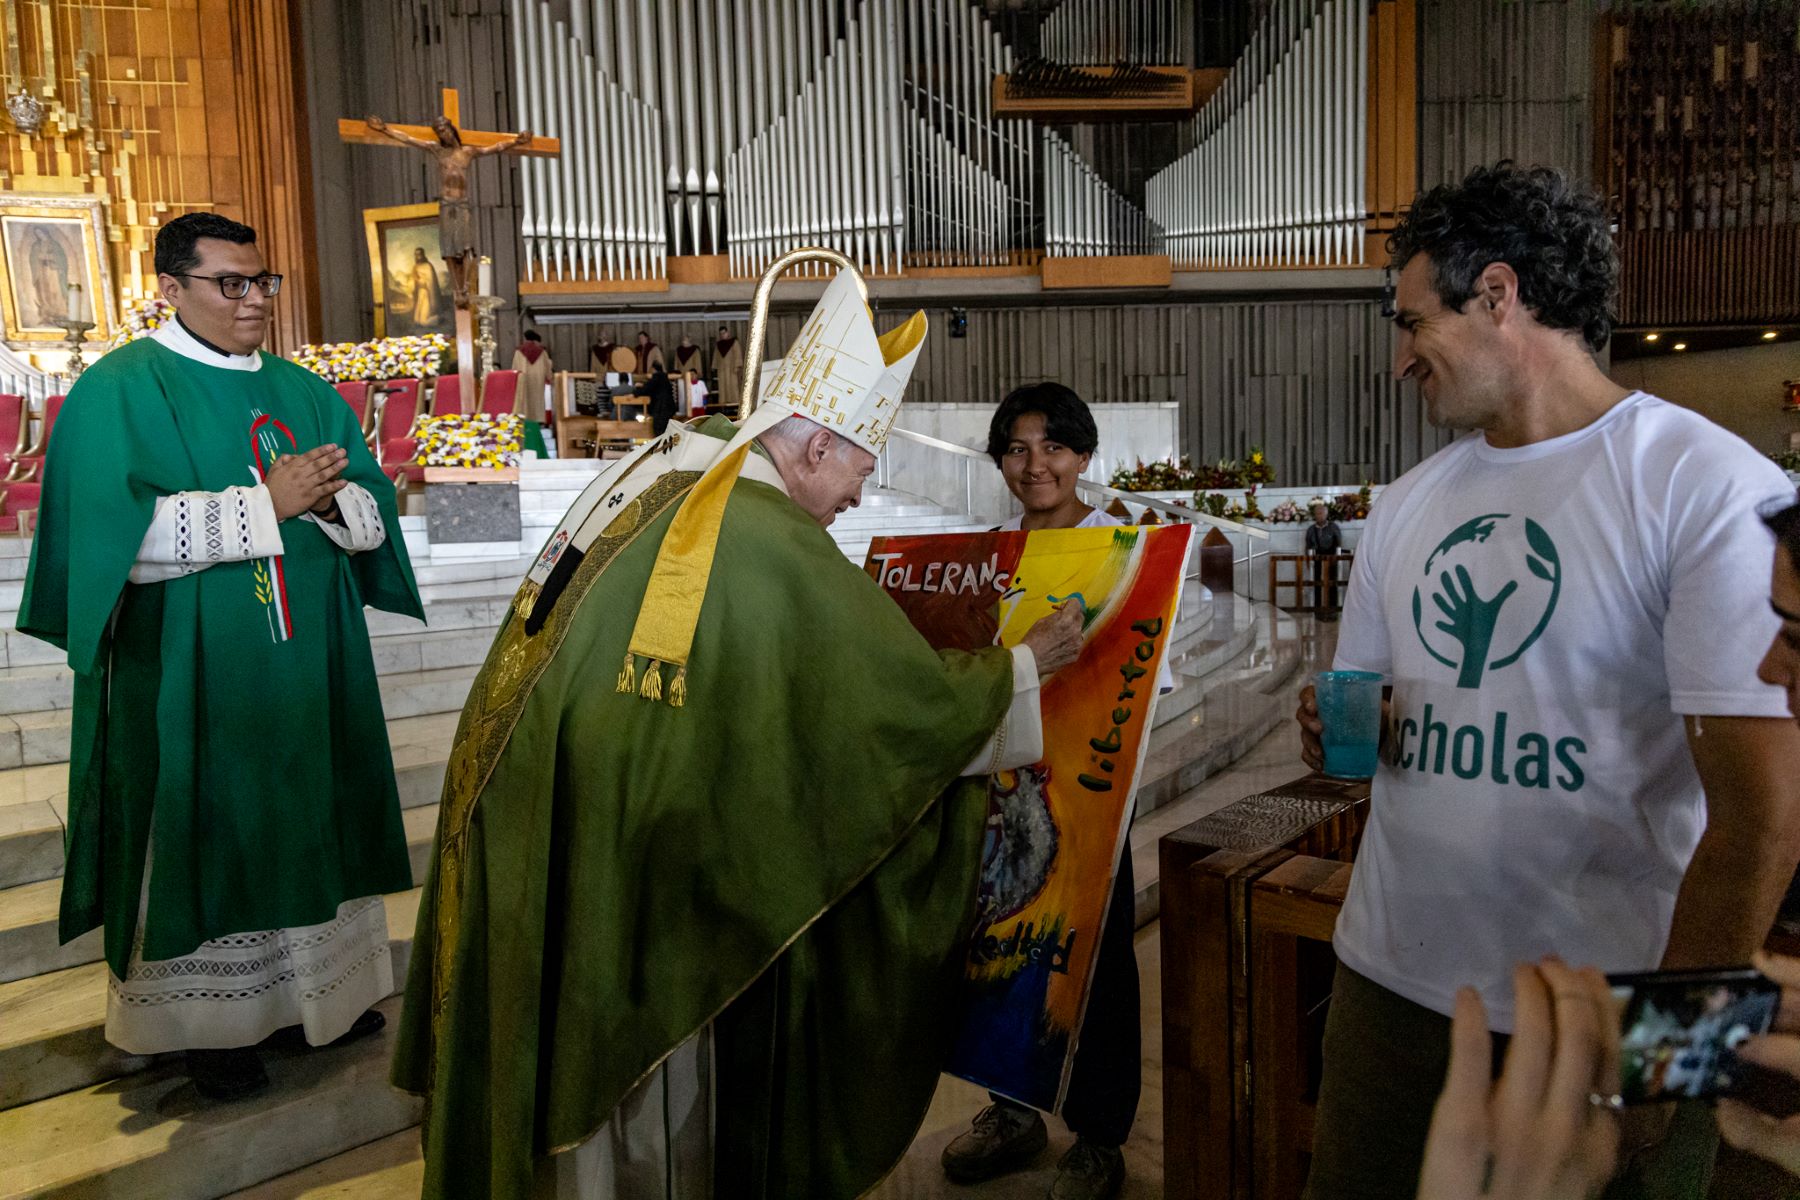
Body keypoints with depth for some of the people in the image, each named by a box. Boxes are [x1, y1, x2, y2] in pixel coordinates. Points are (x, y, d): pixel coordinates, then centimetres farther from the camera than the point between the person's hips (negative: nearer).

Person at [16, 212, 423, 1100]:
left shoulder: (305, 392, 9)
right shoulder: (117, 391, -6)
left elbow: (373, 521, 6)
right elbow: (120, 537, -19)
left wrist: (327, 500, -17)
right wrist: (269, 504, -20)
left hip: (307, 667, 5)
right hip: (188, 678, -5)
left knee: (306, 822, 12)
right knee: (202, 833, 6)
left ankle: (318, 983, 28)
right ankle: (206, 1019, 22)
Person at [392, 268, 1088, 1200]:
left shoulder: (658, 465, 3)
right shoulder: (778, 547, -21)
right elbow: (917, 700, -14)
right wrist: (1026, 660, 2)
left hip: (528, 803, 8)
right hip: (629, 833, -8)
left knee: (570, 1027, 25)